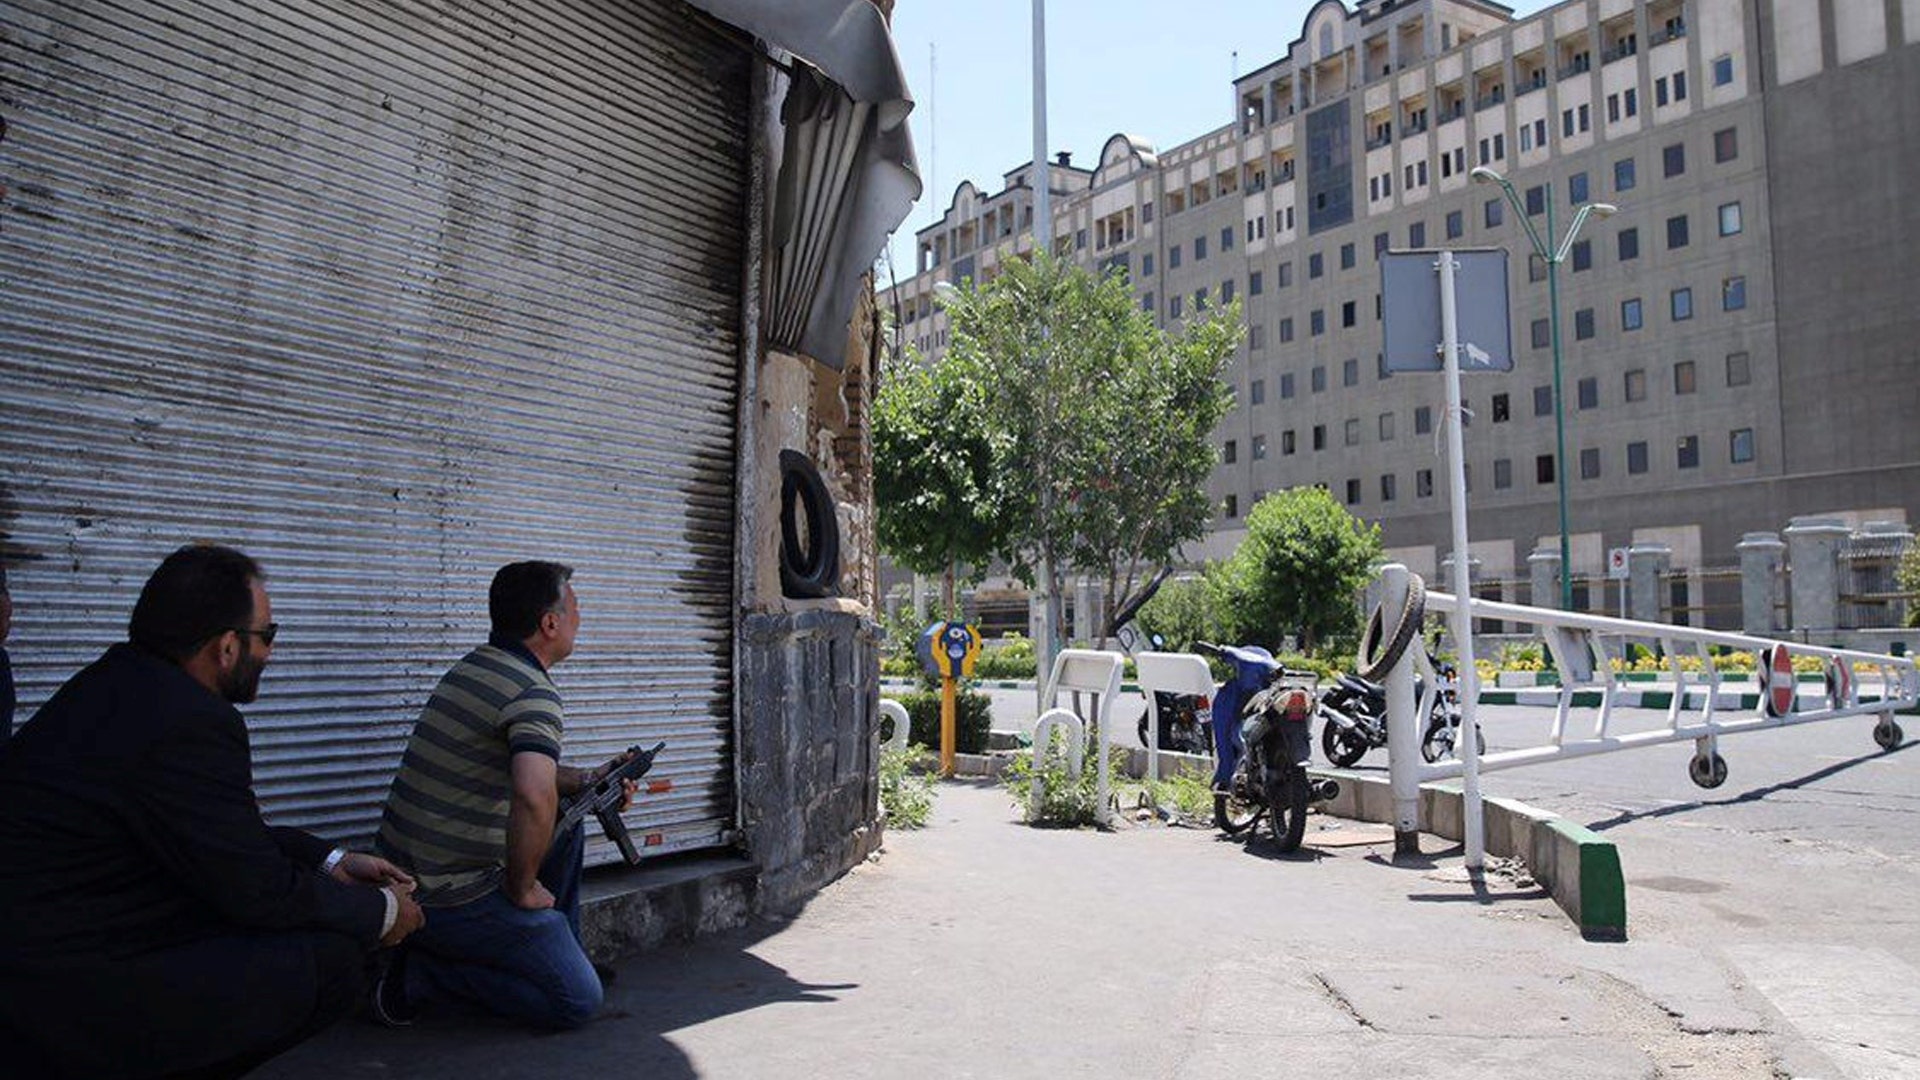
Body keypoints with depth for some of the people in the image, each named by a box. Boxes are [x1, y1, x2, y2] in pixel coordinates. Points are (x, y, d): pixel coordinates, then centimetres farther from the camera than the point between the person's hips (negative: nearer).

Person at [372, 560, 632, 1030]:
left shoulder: (473, 666, 9)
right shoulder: (535, 694, -20)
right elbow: (533, 796, -38)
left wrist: (586, 780, 12)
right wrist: (522, 889, -21)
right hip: (449, 899, -9)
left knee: (566, 823, 22)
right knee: (579, 1001, -4)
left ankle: (559, 956, 26)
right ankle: (422, 974, -3)